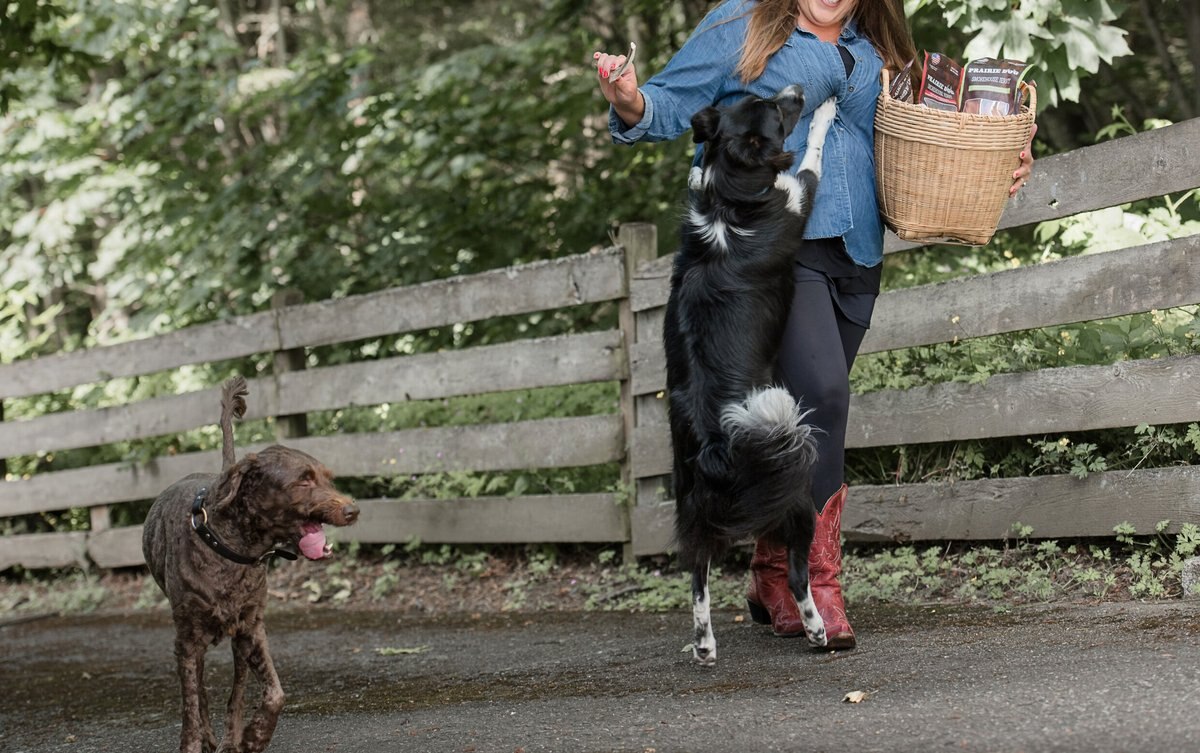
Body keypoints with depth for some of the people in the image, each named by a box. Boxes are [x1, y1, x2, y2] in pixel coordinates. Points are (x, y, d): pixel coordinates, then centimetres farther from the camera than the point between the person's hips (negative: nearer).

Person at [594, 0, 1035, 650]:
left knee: (807, 415, 10)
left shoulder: (878, 52, 19)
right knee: (819, 390, -22)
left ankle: (775, 578, 24)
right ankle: (815, 578, -15)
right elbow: (672, 103, -1)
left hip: (852, 257, 6)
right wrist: (632, 107, -24)